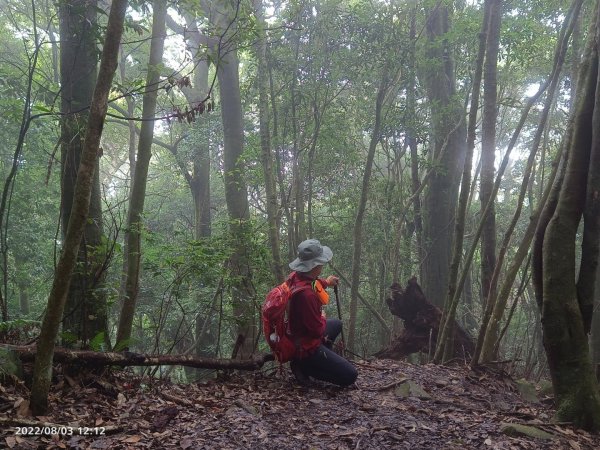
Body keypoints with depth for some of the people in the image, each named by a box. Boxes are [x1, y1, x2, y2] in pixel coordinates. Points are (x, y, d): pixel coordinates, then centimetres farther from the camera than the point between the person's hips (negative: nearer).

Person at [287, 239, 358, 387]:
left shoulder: (297, 276, -10)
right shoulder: (307, 294, -38)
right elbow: (318, 330, -26)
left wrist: (325, 283, 32)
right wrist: (323, 320, -5)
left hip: (299, 334, 9)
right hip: (307, 346, -9)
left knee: (337, 324, 33)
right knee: (350, 376, -5)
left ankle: (319, 361, 19)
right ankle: (304, 365, -1)